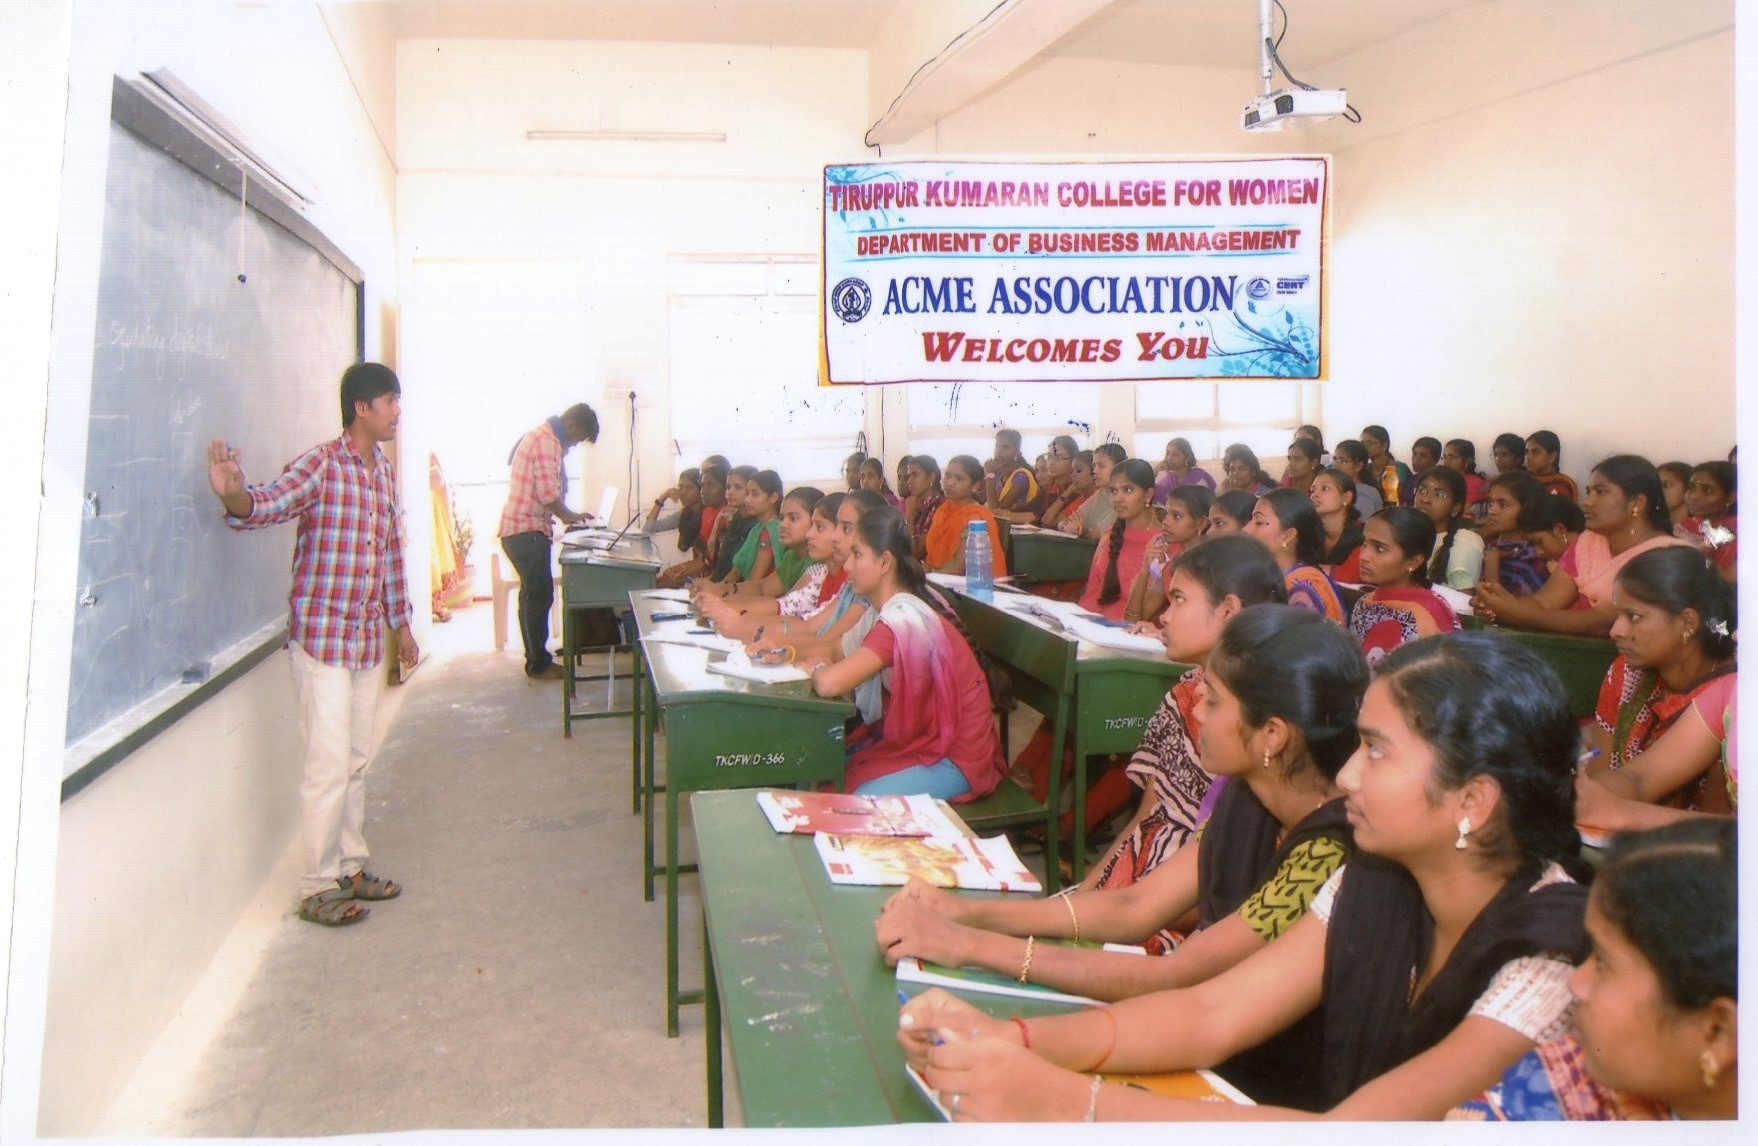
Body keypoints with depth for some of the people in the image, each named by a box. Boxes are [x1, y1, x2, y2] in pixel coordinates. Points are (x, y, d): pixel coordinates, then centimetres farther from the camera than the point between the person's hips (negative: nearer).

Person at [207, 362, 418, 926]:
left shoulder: (384, 471, 11)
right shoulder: (320, 464, -13)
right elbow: (268, 503, -30)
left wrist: (401, 622, 22)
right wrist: (233, 494, -52)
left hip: (368, 637, 8)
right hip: (322, 634, -7)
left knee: (357, 760, 15)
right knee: (329, 764, -5)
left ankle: (351, 868, 28)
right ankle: (316, 889, 6)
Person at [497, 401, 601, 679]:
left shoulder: (540, 436, 18)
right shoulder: (547, 441, -15)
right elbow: (548, 493, -22)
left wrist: (566, 515, 11)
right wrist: (569, 516, -5)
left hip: (521, 530, 10)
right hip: (527, 531, -10)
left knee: (533, 595, 15)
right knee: (539, 595, -4)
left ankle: (537, 659, 23)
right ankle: (539, 664, 3)